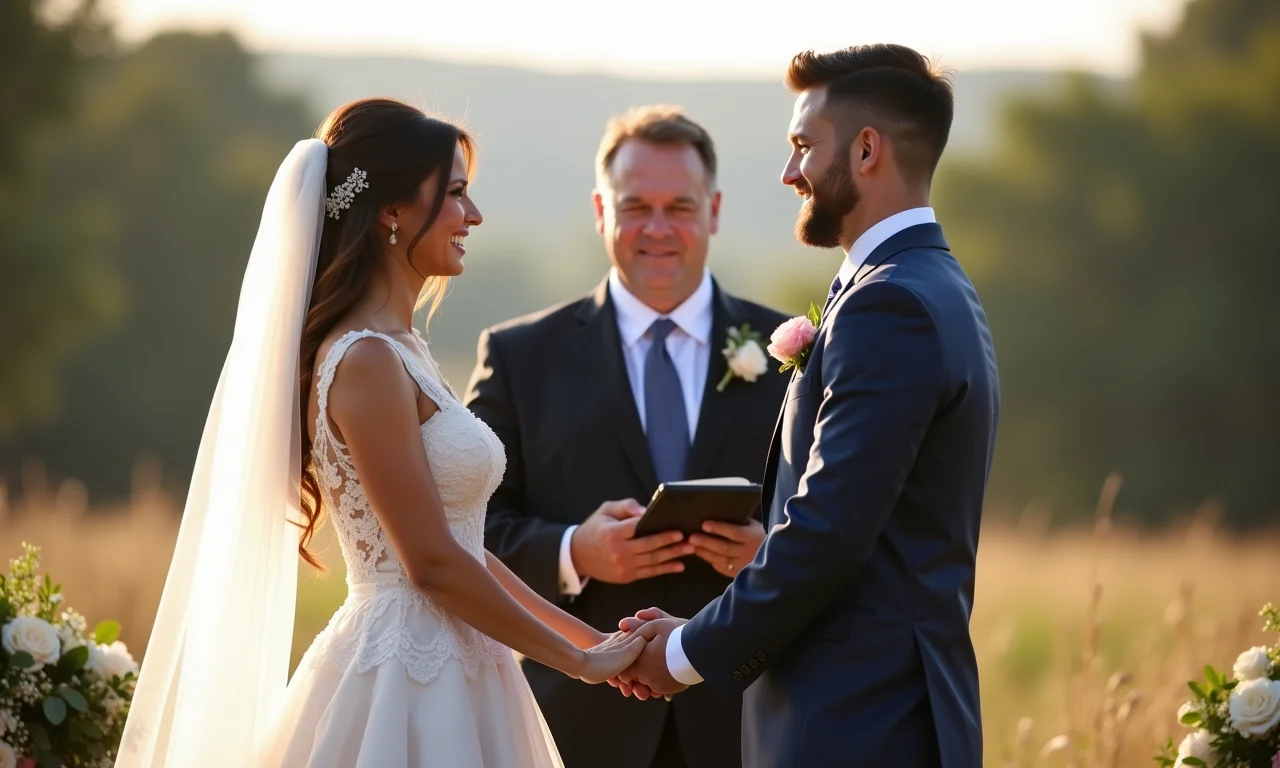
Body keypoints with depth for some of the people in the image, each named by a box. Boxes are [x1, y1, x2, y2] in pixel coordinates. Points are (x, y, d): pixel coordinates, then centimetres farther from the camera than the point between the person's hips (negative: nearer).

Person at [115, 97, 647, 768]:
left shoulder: (398, 351, 12)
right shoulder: (366, 361, -16)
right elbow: (433, 562, -17)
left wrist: (584, 636, 11)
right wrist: (579, 661, -9)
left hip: (450, 680, 9)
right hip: (410, 686, -9)